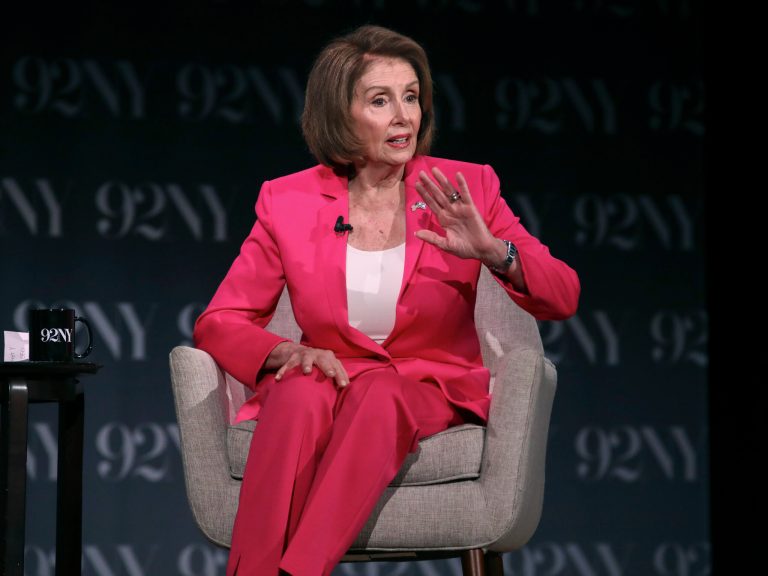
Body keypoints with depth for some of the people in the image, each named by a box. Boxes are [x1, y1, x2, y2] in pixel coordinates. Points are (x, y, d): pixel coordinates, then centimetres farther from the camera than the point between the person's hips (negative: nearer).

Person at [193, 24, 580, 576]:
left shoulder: (466, 188, 0)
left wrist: (492, 252, -26)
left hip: (431, 391, -1)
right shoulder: (289, 200, 2)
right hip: (326, 381, 1)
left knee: (379, 396, -35)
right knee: (302, 394, -35)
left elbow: (562, 298, -5)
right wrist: (286, 353, -18)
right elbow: (219, 322, 3)